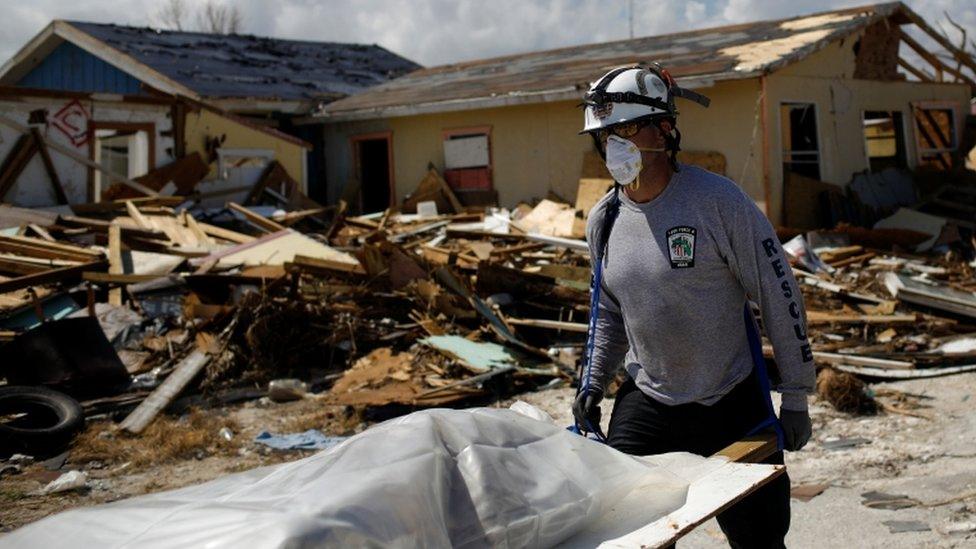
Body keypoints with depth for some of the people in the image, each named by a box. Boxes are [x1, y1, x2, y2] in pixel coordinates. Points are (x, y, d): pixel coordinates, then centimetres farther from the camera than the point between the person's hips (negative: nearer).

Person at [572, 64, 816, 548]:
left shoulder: (717, 200, -15)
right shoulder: (603, 220, 2)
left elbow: (779, 297, -10)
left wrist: (795, 399, -8)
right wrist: (592, 383, 7)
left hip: (732, 406, -4)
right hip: (645, 405, 4)